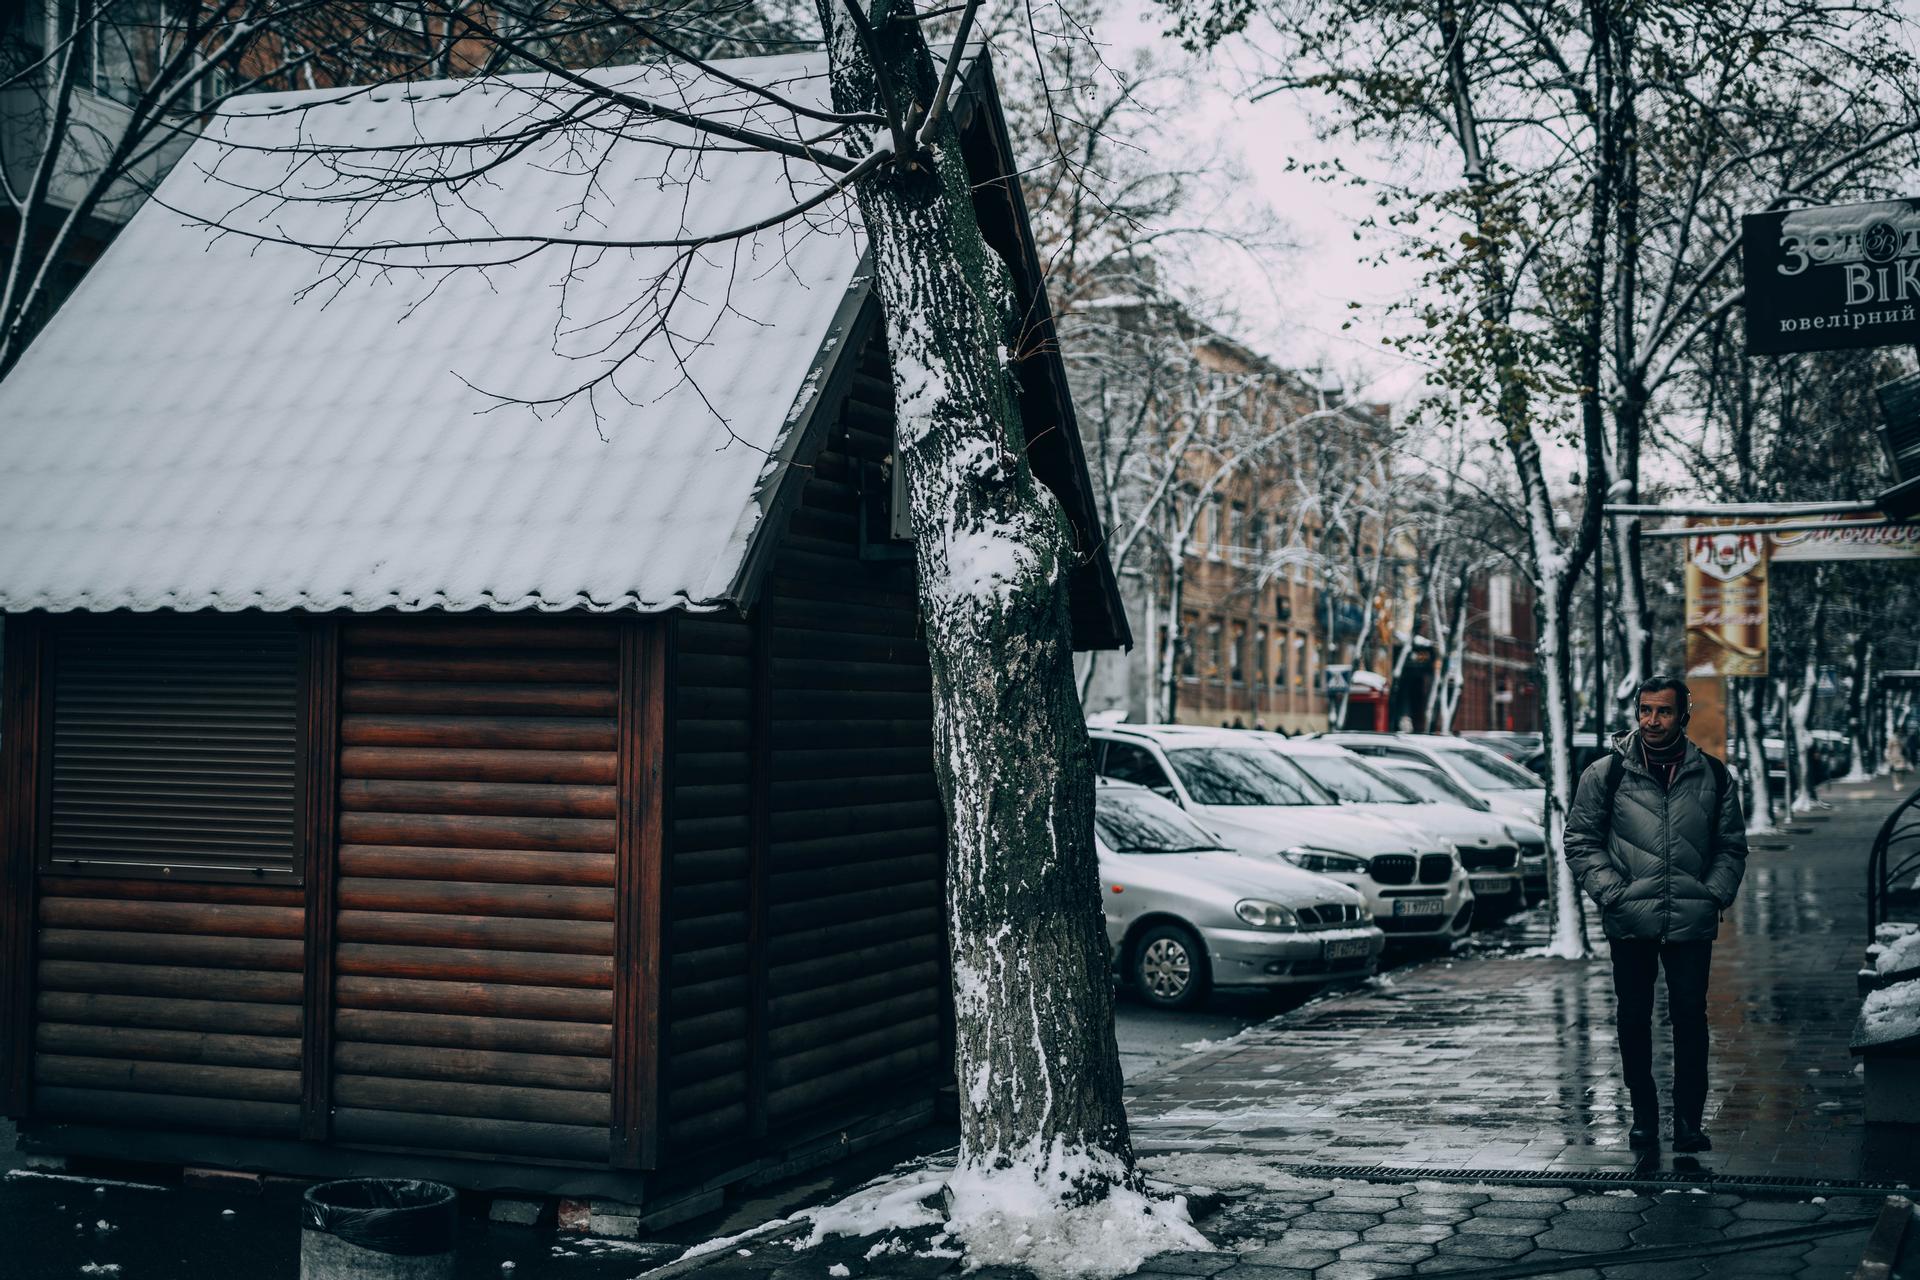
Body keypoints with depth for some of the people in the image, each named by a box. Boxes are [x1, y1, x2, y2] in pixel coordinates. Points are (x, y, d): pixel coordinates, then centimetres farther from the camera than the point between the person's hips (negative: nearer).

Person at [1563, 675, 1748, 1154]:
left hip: (1692, 922, 1)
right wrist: (1612, 892, -6)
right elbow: (1581, 841, 4)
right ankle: (1644, 1115, 19)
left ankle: (1689, 1119, 10)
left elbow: (1732, 846, 15)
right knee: (1633, 1018, 7)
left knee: (1690, 1015, 1)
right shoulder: (1606, 773, 0)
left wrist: (1715, 894, 1)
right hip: (1629, 922, 0)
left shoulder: (1712, 775, 6)